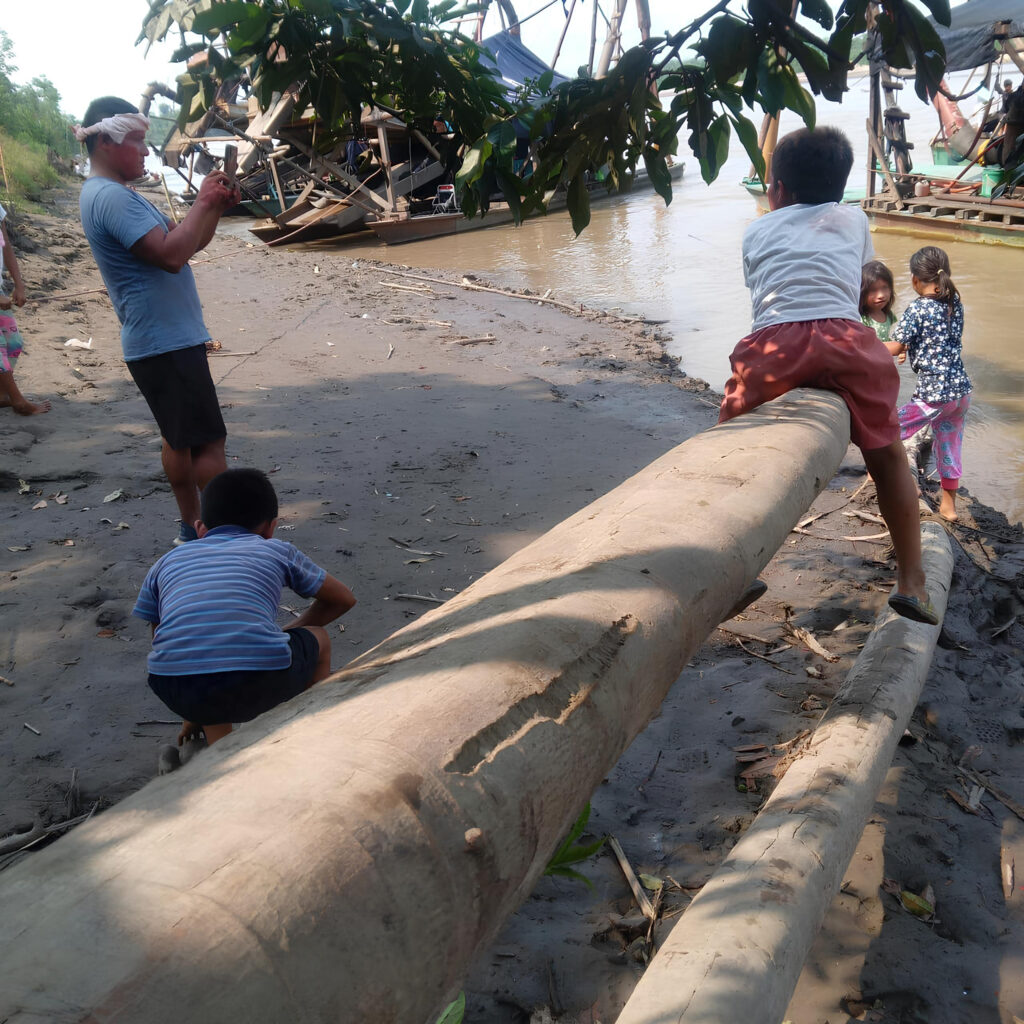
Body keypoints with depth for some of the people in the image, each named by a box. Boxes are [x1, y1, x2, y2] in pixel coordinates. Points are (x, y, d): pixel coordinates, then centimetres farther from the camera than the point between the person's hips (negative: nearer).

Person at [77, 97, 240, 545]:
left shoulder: (114, 193, 17)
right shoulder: (111, 196, -17)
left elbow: (188, 243, 17)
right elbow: (171, 254, -27)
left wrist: (216, 207, 2)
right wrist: (202, 202, -16)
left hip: (161, 340, 11)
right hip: (168, 342, -11)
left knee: (179, 438, 16)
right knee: (209, 441, -7)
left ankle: (192, 529, 25)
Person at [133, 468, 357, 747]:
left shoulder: (168, 561, 29)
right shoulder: (277, 550, 24)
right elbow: (344, 598, 37)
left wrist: (192, 714, 49)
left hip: (178, 693, 3)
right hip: (261, 683, -2)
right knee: (318, 639, 31)